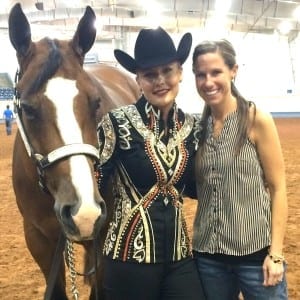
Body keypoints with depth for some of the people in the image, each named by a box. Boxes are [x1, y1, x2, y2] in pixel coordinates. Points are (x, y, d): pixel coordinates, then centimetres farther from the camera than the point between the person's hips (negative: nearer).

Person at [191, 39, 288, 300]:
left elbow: (277, 188, -8)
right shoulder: (198, 126, 4)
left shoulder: (257, 120, -9)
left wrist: (276, 253, -11)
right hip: (208, 252, 4)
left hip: (255, 252, -4)